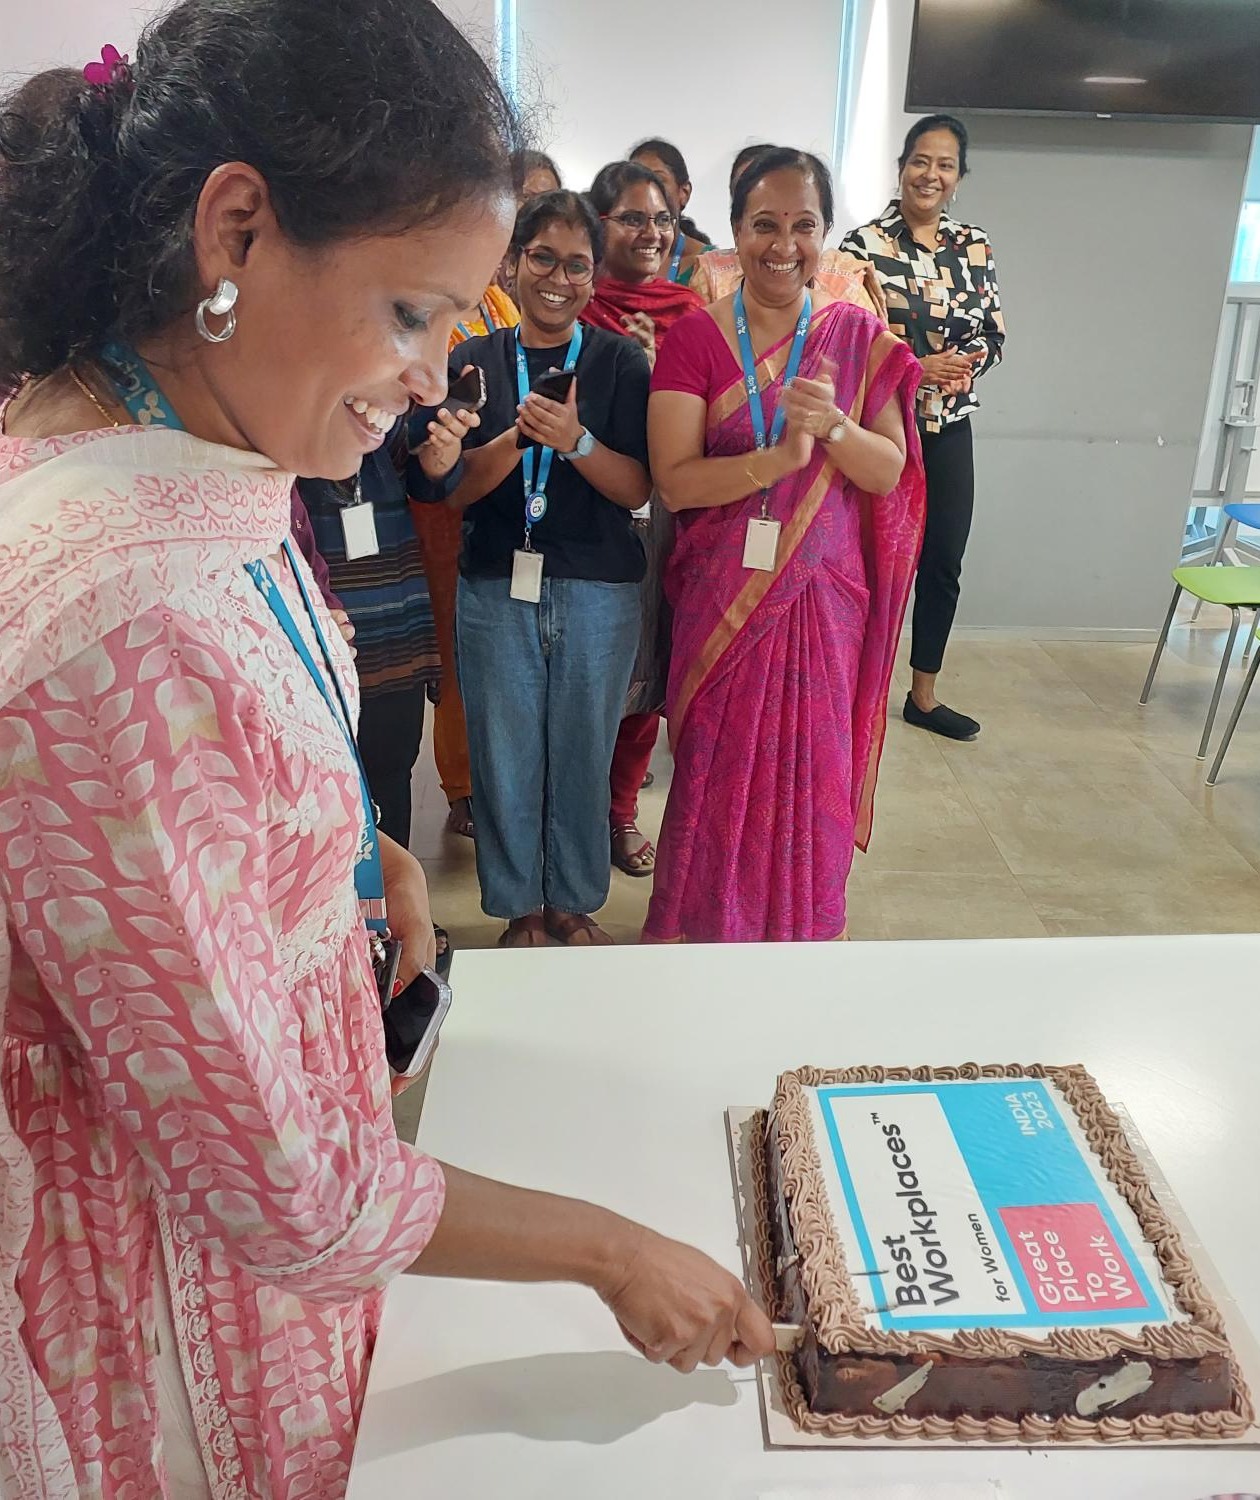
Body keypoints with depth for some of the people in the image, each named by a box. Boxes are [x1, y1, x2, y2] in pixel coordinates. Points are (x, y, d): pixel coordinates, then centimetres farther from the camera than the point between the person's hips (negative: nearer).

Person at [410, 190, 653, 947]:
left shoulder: (620, 361, 2)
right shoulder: (475, 361, 7)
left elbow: (636, 489, -5)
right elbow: (457, 490, 0)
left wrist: (575, 441, -22)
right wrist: (522, 435, -16)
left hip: (598, 590, -1)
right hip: (497, 585, 1)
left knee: (582, 753, 6)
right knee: (505, 753, 6)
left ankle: (572, 902, 27)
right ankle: (520, 907, 26)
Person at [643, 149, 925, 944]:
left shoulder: (860, 339, 2)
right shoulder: (695, 339, -4)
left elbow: (890, 471, -2)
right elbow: (674, 480, -13)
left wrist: (831, 426, -21)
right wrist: (781, 457, -26)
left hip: (824, 594, 2)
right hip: (723, 597, -1)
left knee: (810, 767, 10)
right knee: (721, 768, 7)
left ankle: (801, 932, 32)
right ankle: (707, 926, 29)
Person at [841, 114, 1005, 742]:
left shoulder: (974, 244, 9)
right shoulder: (864, 244, -5)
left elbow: (994, 333, 12)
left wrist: (965, 364, -9)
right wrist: (914, 368, -18)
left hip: (950, 430, 5)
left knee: (944, 563, 9)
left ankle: (924, 696, 23)